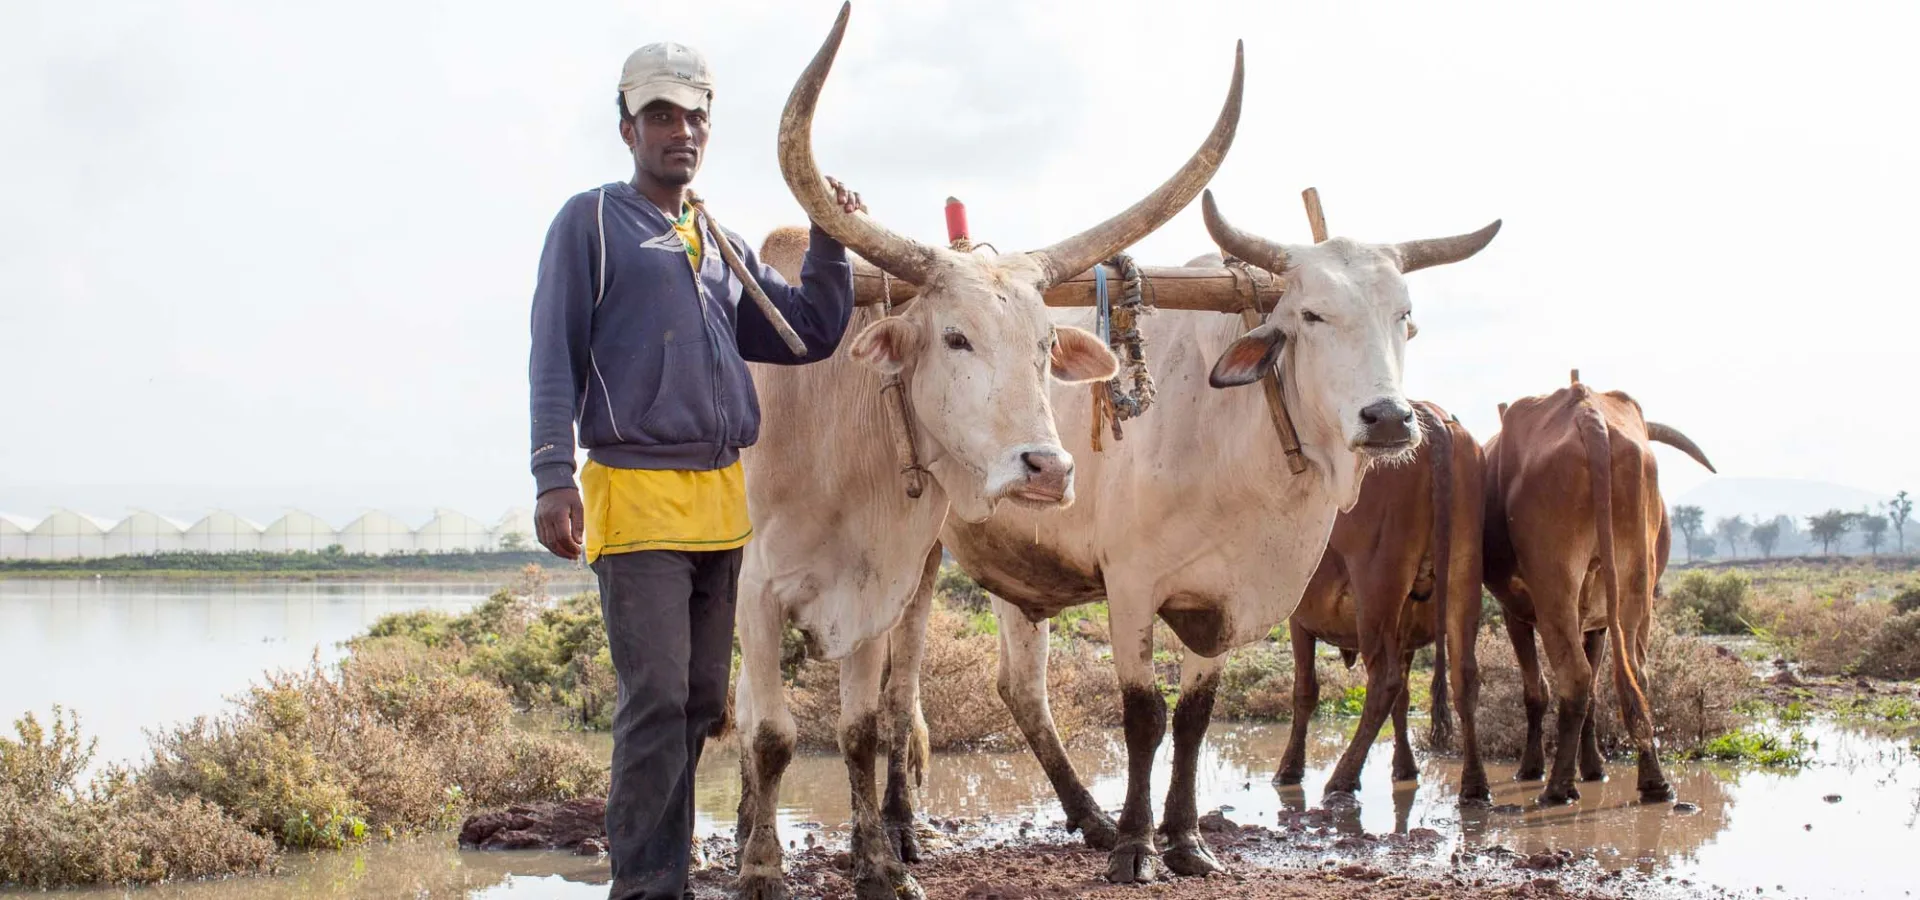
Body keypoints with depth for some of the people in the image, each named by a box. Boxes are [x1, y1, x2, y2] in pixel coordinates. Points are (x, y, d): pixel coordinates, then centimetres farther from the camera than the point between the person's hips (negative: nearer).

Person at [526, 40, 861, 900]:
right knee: (655, 700, -10)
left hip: (721, 499, 6)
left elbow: (812, 331, 21)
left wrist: (830, 242, 6)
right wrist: (552, 476, -14)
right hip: (636, 494, -6)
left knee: (700, 699, 8)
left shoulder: (723, 245, 21)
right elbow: (554, 359, -4)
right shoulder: (590, 223, 3)